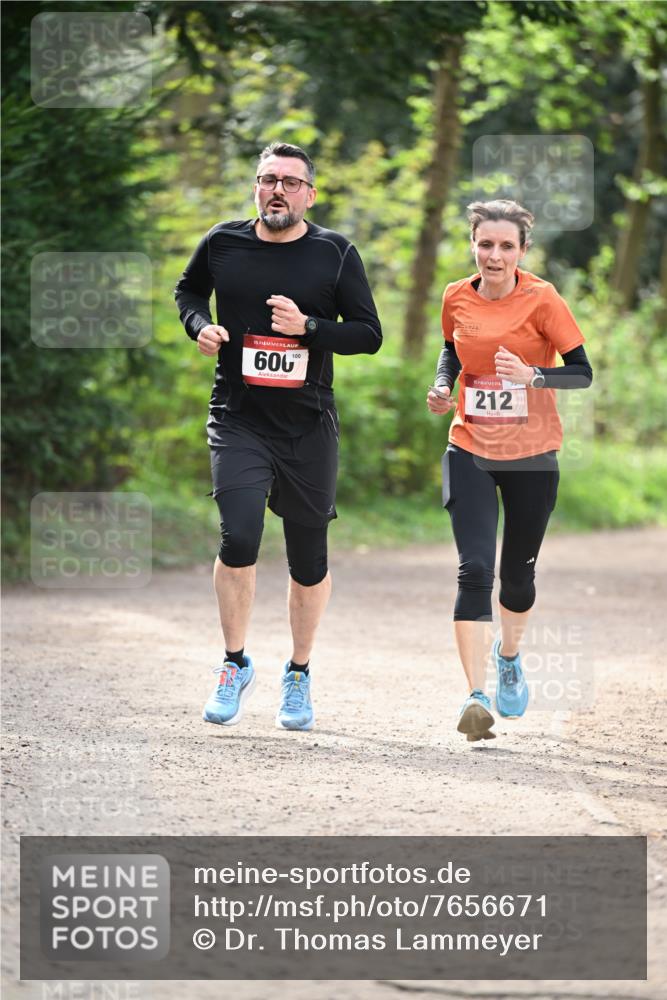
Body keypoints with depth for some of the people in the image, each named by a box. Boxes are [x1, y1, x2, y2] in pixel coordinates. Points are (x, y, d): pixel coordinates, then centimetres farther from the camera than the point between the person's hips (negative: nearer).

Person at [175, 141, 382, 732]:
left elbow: (370, 334, 0)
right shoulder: (222, 244, 3)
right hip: (239, 421, 0)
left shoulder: (336, 254, -1)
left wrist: (308, 327, -16)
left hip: (309, 426, 0)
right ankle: (236, 664, 1)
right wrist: (200, 325, 2)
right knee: (239, 538, -19)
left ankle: (299, 675, 27)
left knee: (309, 559, 7)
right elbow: (188, 290, 22)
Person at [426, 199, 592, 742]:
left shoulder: (541, 299, -11)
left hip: (531, 457, -1)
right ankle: (476, 696, -16)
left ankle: (509, 656, 44)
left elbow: (582, 372, -11)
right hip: (470, 452, 1)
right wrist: (442, 386, 1)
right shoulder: (457, 298, -1)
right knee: (474, 569, -14)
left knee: (518, 573, 12)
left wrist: (531, 376, -28)